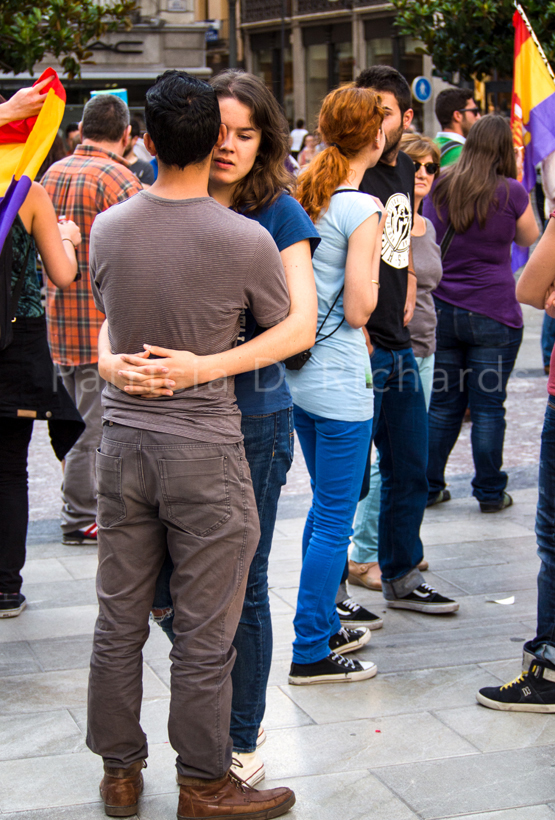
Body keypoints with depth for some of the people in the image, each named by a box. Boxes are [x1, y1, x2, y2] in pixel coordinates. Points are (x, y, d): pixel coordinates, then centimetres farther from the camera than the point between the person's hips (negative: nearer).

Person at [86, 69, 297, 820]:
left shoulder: (108, 229, -4)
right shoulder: (247, 240, -15)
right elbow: (288, 333, 1)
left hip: (123, 439, 4)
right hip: (204, 449, -4)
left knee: (119, 620, 15)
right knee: (204, 636, 7)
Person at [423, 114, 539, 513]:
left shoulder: (440, 188, 4)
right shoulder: (511, 192, -7)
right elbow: (529, 238, 10)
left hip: (440, 311, 4)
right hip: (493, 314, -3)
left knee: (442, 403, 11)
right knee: (489, 406, 3)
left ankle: (428, 487, 17)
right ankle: (490, 492, 10)